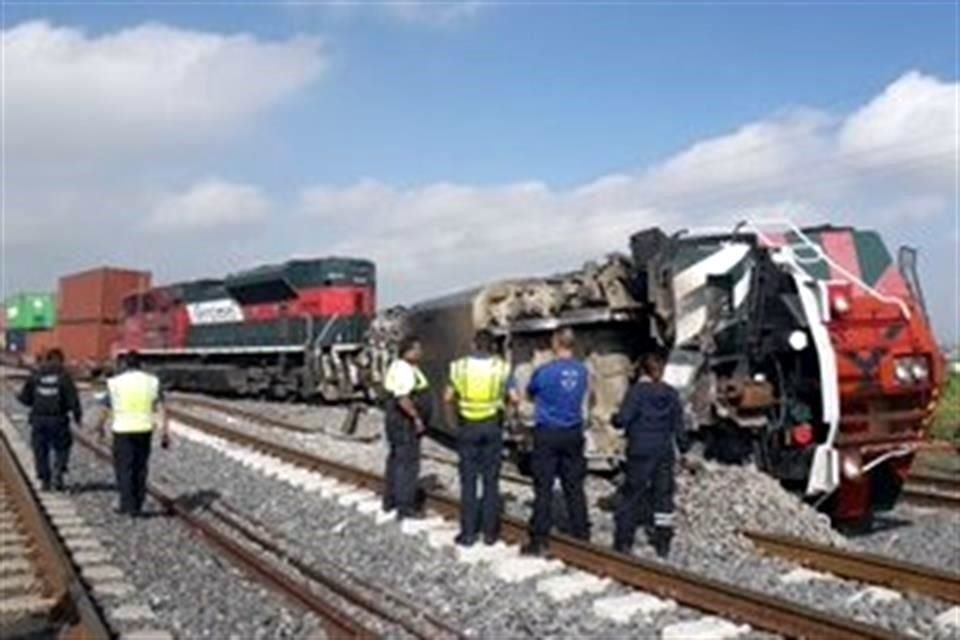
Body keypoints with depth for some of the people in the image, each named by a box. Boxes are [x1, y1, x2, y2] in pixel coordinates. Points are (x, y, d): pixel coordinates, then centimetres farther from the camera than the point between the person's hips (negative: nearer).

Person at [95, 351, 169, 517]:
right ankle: (137, 507, 15)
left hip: (123, 431, -2)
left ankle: (128, 505, 0)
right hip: (144, 430, 2)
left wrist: (101, 426, 24)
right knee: (140, 469, 11)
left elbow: (106, 409, 7)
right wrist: (165, 432, -5)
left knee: (124, 468, 5)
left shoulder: (115, 382, -3)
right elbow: (160, 408, -5)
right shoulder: (152, 381, 1)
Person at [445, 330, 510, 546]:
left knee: (468, 481, 7)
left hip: (468, 427, 1)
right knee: (491, 481, 8)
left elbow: (448, 398, -3)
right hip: (492, 425, 0)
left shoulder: (460, 366, -1)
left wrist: (453, 422, 8)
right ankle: (489, 532, 12)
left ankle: (468, 533, 10)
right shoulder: (501, 367, -4)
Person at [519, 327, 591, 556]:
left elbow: (531, 392, 4)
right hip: (573, 434, 4)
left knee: (543, 488, 0)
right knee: (574, 487, 11)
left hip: (547, 434, -4)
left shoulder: (544, 371, -14)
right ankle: (582, 536, 17)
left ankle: (539, 541, 2)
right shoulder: (582, 372, -1)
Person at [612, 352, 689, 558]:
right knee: (663, 494, 10)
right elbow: (678, 425, 7)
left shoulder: (637, 391, -10)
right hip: (665, 451, 4)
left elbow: (623, 418, -15)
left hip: (640, 452, -4)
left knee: (632, 494, 3)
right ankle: (663, 543, 14)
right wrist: (684, 448, 16)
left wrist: (615, 419, 7)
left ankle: (624, 541, 5)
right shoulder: (671, 393, 4)